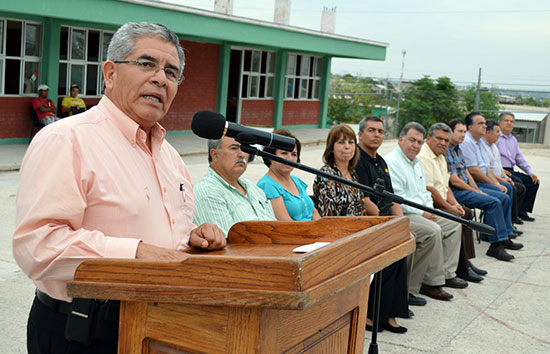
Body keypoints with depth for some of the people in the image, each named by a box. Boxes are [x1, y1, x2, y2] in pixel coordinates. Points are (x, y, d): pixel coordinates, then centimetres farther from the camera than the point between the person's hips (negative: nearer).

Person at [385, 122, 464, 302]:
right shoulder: (392, 162, -14)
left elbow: (424, 192, 25)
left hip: (422, 213, 11)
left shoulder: (415, 162, 19)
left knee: (454, 224, 7)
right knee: (434, 231, -29)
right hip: (402, 215, -10)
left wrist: (430, 209, 5)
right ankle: (432, 282, -17)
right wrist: (421, 213, -18)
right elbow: (396, 198, -21)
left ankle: (447, 273, 9)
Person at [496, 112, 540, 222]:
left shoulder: (513, 139, 23)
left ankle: (522, 211, 0)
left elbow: (520, 159, 24)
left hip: (511, 171, 8)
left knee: (533, 182, -4)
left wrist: (530, 172, 11)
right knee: (518, 183, -29)